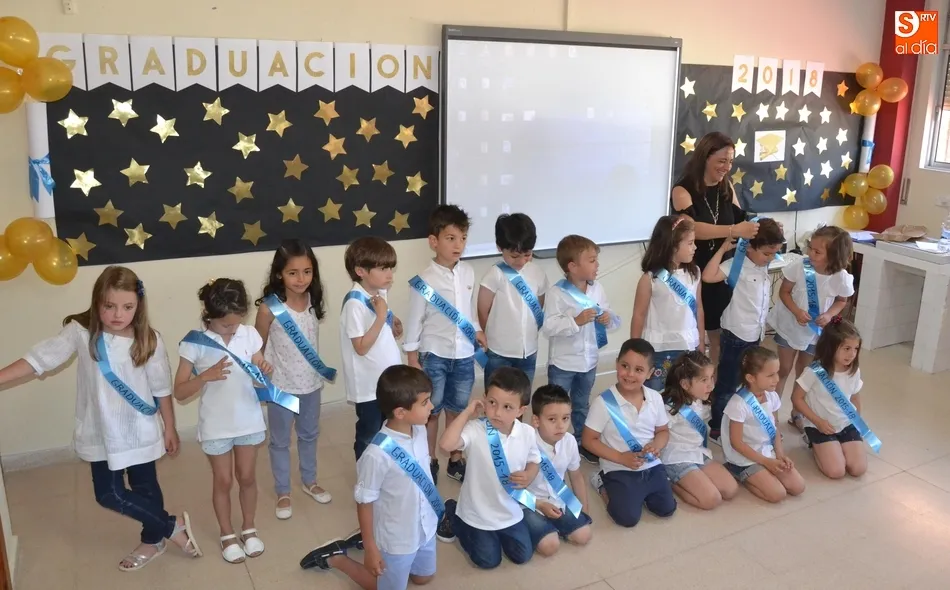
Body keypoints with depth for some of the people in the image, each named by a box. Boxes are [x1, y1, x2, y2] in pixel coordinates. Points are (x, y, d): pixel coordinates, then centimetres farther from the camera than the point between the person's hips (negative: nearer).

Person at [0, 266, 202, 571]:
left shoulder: (149, 340, -13)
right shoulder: (81, 332, -11)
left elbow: (162, 388, -5)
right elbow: (41, 358, -14)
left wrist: (169, 428, 2)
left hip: (140, 431, -2)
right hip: (101, 432, 2)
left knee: (145, 488, 11)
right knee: (108, 494, 9)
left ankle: (153, 540, 37)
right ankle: (173, 526, 28)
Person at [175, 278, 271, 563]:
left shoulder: (250, 335, -8)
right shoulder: (195, 343, -16)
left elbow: (258, 377, 3)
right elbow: (179, 392, -15)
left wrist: (264, 371, -21)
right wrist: (208, 375, -31)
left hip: (249, 421, 2)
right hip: (216, 426, -2)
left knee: (247, 477, 16)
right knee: (223, 481, 13)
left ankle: (249, 528, 38)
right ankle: (227, 534, 34)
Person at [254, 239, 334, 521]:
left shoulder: (313, 301, -7)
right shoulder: (269, 308, -21)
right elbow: (258, 349, -9)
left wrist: (320, 370, 12)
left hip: (311, 382, 4)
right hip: (281, 386, -4)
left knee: (309, 435, 23)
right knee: (280, 441, 14)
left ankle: (310, 482, 44)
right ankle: (283, 493, 33)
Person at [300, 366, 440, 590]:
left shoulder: (420, 430, -14)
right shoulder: (377, 454, -35)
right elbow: (364, 502, -20)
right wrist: (370, 548, -12)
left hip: (425, 527, 7)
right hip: (397, 538, -7)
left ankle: (364, 539, 39)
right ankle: (333, 556, 31)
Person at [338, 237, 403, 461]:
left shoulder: (380, 292, 1)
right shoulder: (355, 303, -23)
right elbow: (361, 347, -23)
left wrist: (392, 322, -3)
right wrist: (381, 317, -28)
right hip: (369, 384, -8)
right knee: (369, 437, 11)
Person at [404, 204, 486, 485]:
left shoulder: (468, 272, -2)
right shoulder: (424, 280, -15)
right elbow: (414, 321, -9)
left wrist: (477, 330, 13)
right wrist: (413, 359, -7)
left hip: (464, 354, 4)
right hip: (434, 355, -4)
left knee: (457, 409, 17)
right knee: (431, 411, 13)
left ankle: (455, 460, 32)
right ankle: (430, 462, 30)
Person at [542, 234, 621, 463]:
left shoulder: (597, 290, -2)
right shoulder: (556, 294, -20)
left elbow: (614, 319, 5)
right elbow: (548, 327, -25)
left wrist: (609, 319, -18)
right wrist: (576, 321, -29)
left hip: (589, 360, 6)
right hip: (563, 363, -6)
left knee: (582, 405, 24)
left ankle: (582, 442, 41)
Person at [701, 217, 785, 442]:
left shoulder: (764, 266, 4)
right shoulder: (737, 265, -18)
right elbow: (708, 276, -31)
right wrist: (723, 248, -27)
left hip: (755, 336, 8)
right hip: (735, 337, -7)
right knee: (727, 385, 4)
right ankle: (716, 429, 18)